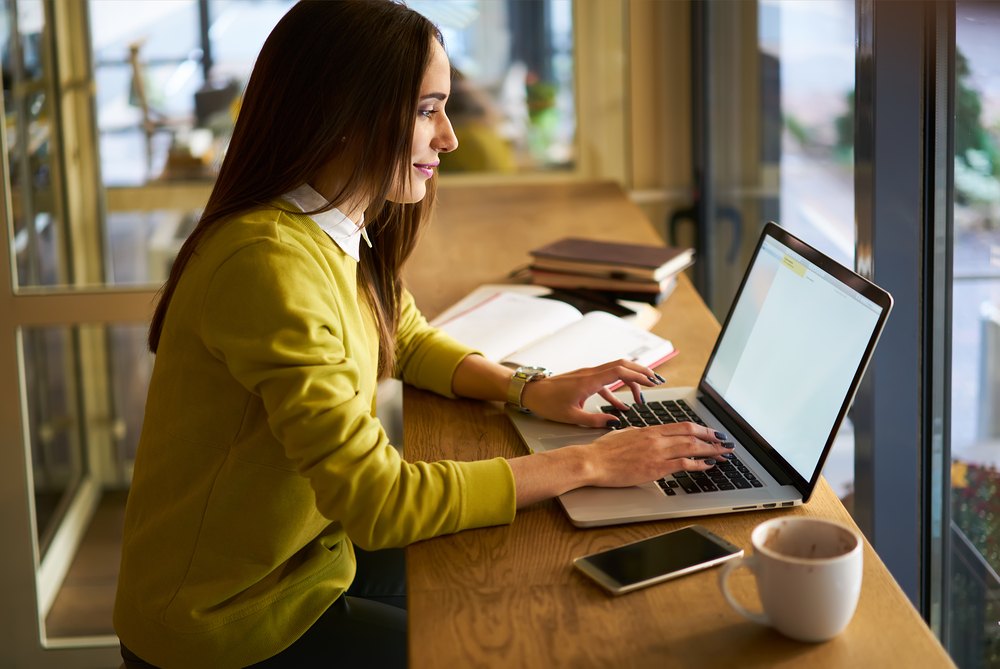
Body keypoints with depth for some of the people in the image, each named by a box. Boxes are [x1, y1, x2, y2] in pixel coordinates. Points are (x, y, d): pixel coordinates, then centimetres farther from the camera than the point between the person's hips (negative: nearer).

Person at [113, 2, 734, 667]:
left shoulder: (344, 236, 0)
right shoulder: (271, 264, -29)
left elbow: (409, 340, 19)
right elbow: (378, 499, -30)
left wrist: (529, 389, 1)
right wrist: (586, 464, -24)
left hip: (308, 557, 8)